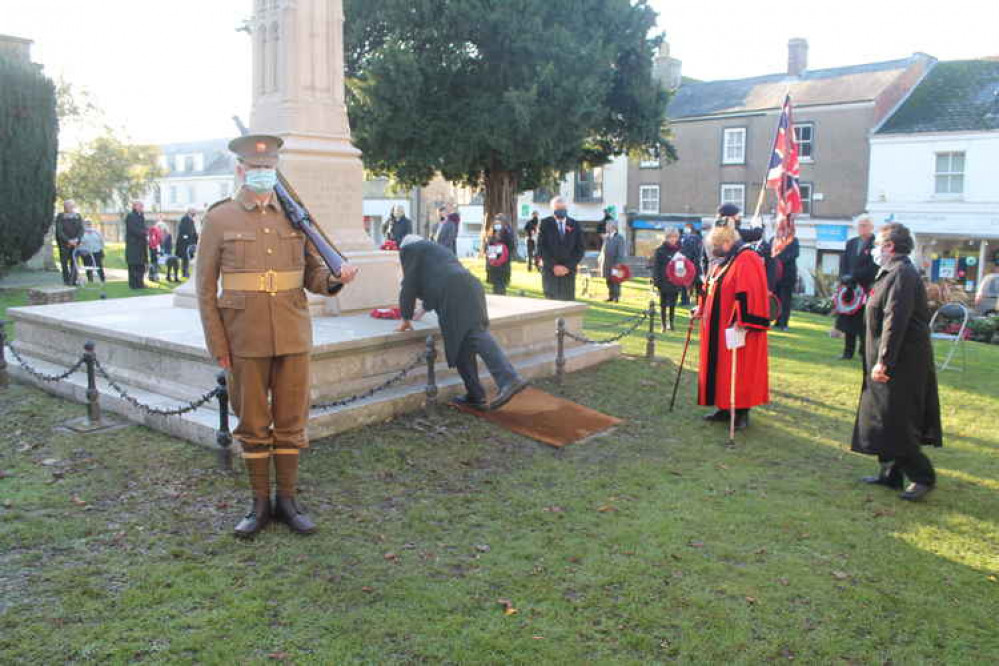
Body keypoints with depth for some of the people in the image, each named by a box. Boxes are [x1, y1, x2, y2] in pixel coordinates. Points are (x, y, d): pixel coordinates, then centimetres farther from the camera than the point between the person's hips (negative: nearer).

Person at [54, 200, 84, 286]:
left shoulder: (78, 216, 10)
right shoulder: (60, 217, 0)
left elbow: (81, 229, 4)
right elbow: (59, 231, -7)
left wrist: (77, 239, -13)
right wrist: (68, 240, -17)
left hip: (75, 243, 2)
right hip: (64, 244, -2)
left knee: (74, 262, 0)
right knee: (64, 262, -1)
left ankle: (73, 280, 4)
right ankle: (66, 280, 5)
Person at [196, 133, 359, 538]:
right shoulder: (219, 219, 0)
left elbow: (313, 273, 11)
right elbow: (206, 288, 0)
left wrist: (334, 280, -13)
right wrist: (218, 346, -5)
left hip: (293, 337, 2)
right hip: (245, 340, -2)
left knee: (291, 421, 8)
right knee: (253, 424, 8)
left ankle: (287, 500, 22)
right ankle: (260, 504, 22)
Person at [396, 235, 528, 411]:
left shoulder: (410, 249, 17)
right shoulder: (438, 248, 41)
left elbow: (409, 284, 13)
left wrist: (406, 319, 21)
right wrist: (424, 309, 64)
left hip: (455, 295, -8)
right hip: (471, 287, 8)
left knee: (476, 335, -20)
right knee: (462, 346, 8)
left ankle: (510, 380, -35)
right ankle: (475, 396, 5)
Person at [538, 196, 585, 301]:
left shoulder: (575, 225, 7)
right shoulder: (545, 224, 3)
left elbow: (580, 249, 4)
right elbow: (541, 248, -2)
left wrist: (568, 267, -7)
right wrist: (553, 266, -10)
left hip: (568, 271, 2)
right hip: (549, 270, -2)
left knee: (568, 302, 2)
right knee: (552, 300, -11)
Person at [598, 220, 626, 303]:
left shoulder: (619, 238, -5)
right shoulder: (606, 237, 12)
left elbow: (621, 253, -9)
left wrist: (618, 263, -16)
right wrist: (600, 261, 13)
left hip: (615, 264, -6)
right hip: (606, 264, 6)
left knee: (615, 281, -1)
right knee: (609, 281, 9)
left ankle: (616, 296, 5)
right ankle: (611, 296, 18)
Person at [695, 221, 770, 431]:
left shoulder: (747, 260, -18)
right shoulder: (723, 260, 10)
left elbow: (749, 295, -25)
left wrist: (740, 323, -28)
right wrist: (702, 309, 16)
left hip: (734, 330, -9)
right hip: (718, 328, 9)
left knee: (737, 370, -1)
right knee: (720, 368, 13)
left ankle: (742, 412, 9)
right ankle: (724, 408, 22)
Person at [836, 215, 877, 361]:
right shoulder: (851, 243, 14)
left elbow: (873, 267, -15)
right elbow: (843, 263, 9)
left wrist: (853, 276, -18)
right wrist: (844, 277, -8)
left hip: (867, 289, -6)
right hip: (849, 288, 6)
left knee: (864, 323, -1)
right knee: (848, 320, 8)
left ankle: (864, 351, 9)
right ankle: (848, 351, 16)